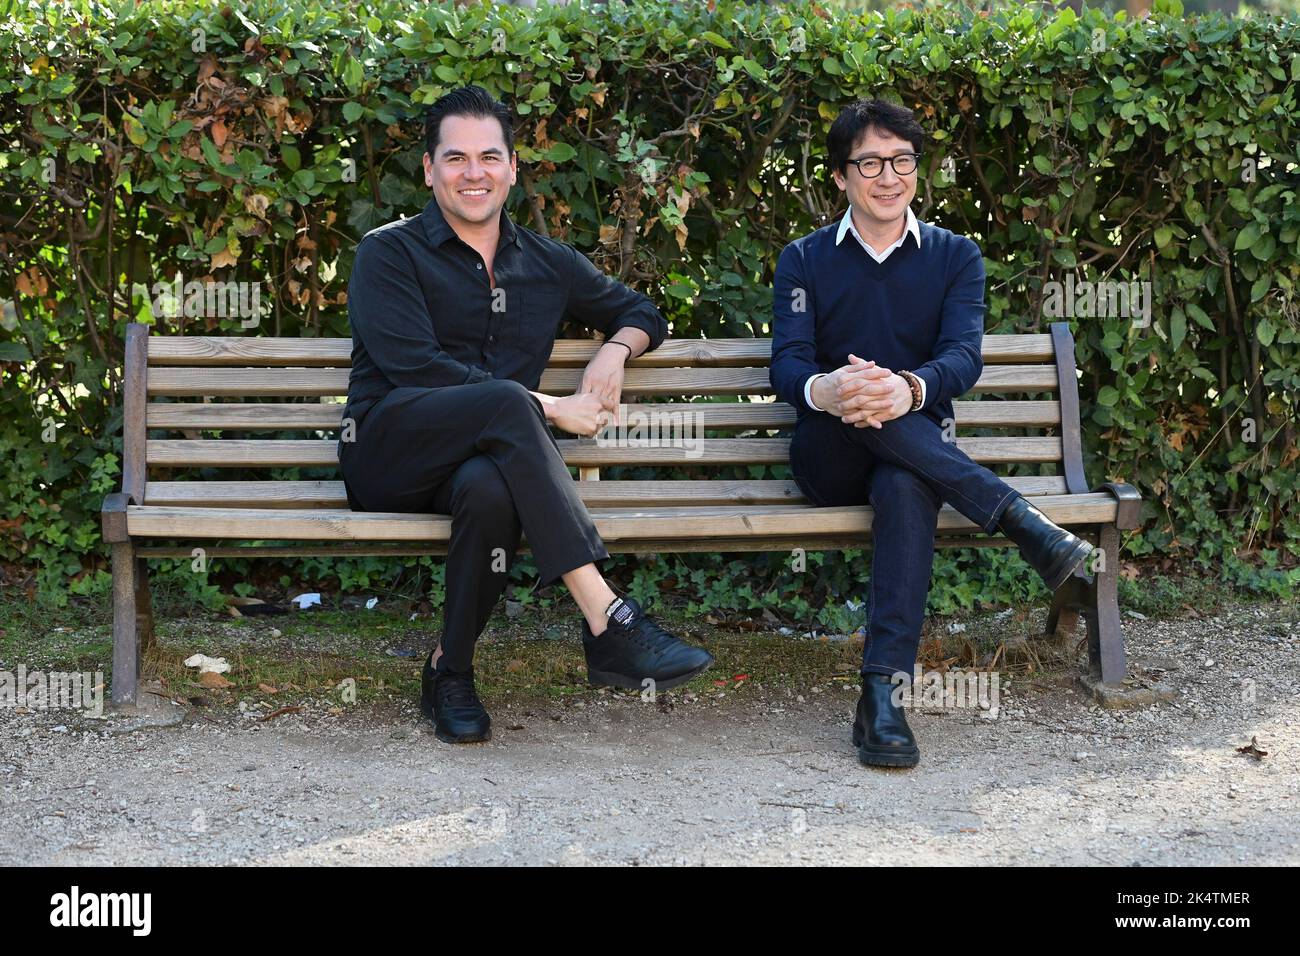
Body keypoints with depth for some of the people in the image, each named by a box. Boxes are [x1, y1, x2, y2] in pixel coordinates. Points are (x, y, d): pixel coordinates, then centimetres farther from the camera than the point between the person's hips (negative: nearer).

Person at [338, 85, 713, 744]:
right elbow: (415, 369, -11)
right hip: (387, 455, -3)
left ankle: (450, 671, -17)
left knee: (490, 487, -37)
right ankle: (608, 622, -42)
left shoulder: (547, 264, 18)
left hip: (487, 459, 3)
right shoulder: (388, 253, 3)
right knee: (506, 401, -35)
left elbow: (640, 311, 31)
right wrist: (550, 409, -15)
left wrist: (615, 349, 5)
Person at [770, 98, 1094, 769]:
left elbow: (964, 356, -9)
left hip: (916, 454, 0)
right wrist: (821, 388, -34)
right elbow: (787, 365, -6)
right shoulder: (805, 261, 10)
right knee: (853, 400, -36)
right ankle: (1017, 517, -39)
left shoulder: (955, 257, 11)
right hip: (828, 464, 0)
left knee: (907, 487, -38)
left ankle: (883, 693, -46)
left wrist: (911, 388, -35)